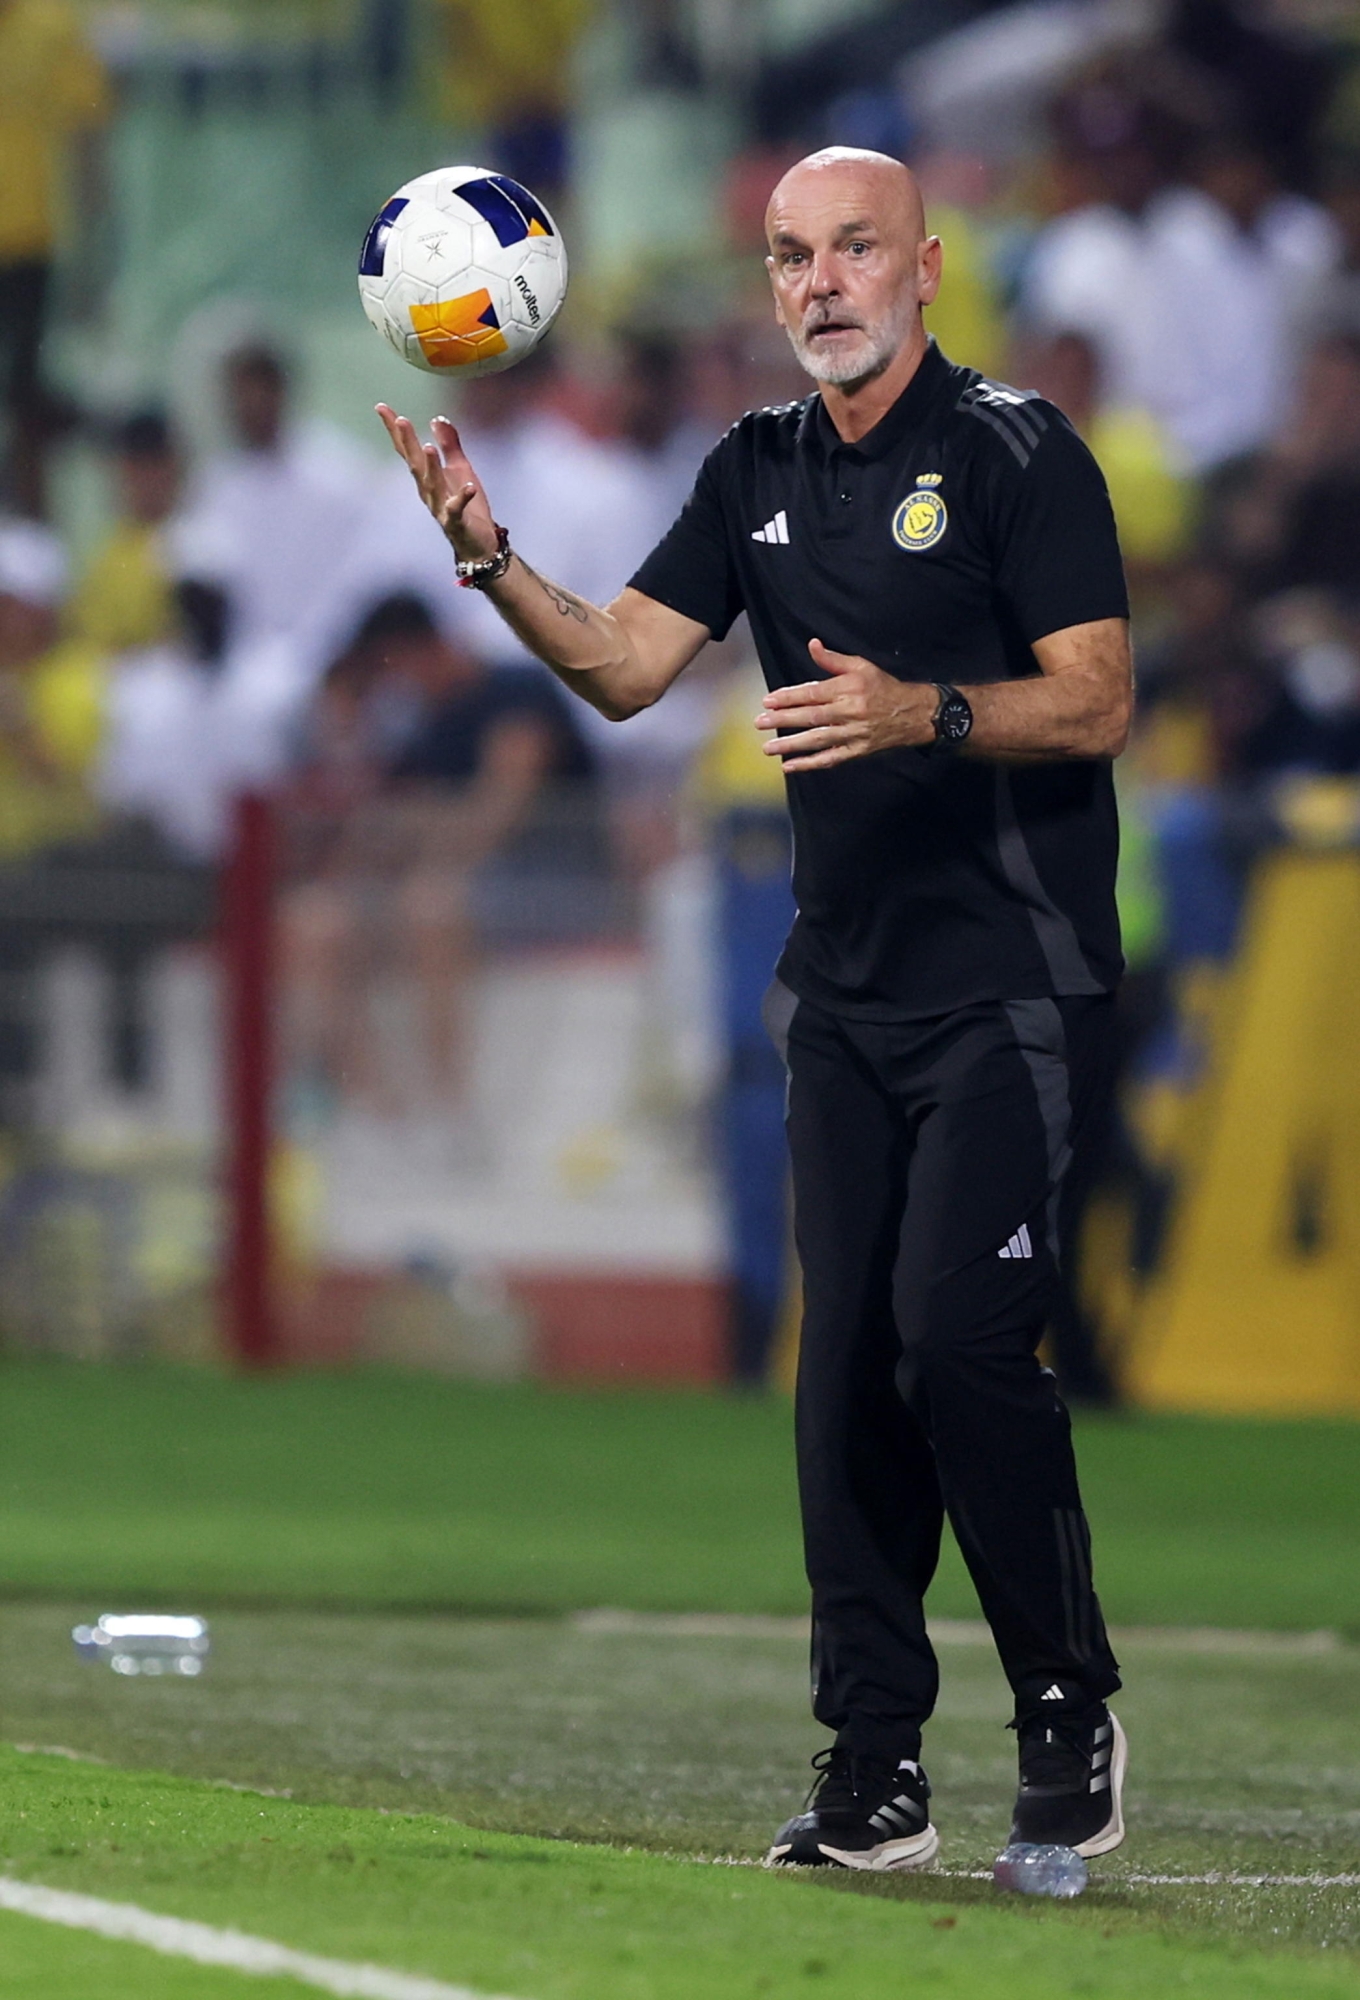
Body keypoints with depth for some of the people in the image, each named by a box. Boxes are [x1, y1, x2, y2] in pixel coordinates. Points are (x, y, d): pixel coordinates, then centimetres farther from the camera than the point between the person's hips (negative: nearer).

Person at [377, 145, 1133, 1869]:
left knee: (957, 1329, -17)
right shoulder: (760, 471, 13)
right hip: (845, 996, 6)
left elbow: (1098, 698, -12)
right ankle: (874, 1772, 5)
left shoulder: (1016, 451, -6)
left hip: (1011, 982, -6)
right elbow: (624, 665, 9)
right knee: (846, 1372, 2)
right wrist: (489, 553, -6)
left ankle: (1071, 1712, -2)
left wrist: (920, 712, -27)